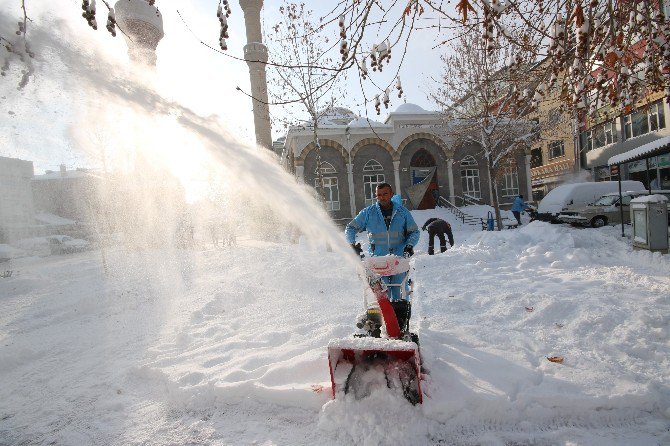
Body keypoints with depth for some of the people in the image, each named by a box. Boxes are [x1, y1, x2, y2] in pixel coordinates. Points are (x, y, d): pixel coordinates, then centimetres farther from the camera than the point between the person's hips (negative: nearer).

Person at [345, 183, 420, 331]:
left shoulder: (402, 212, 9)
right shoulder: (368, 212, 6)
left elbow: (414, 232, 15)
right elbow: (350, 228, 11)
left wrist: (409, 245, -4)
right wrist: (352, 244, -6)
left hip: (399, 258, 1)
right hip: (377, 260, 0)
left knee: (399, 294, -3)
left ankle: (401, 324, 9)